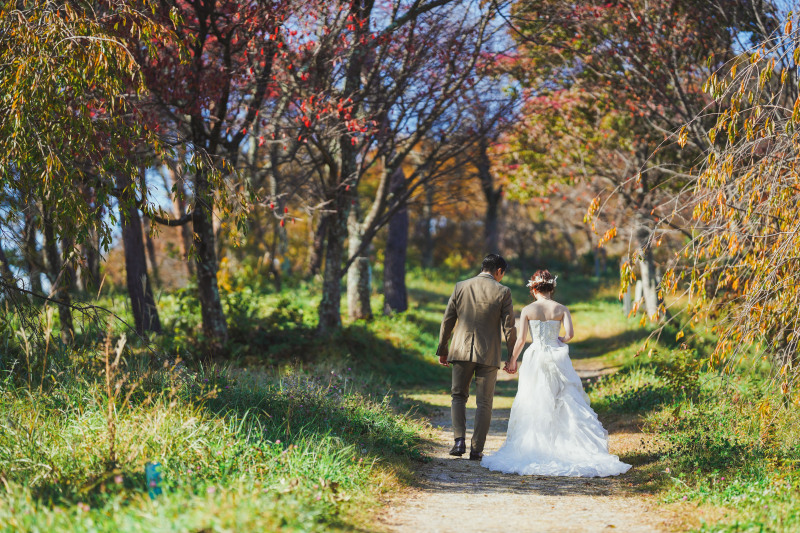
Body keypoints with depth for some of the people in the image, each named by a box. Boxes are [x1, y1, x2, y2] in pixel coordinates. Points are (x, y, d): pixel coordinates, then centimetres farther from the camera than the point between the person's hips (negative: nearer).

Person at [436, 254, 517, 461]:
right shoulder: (502, 292, -4)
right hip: (488, 354, -2)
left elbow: (448, 320, 6)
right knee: (484, 403, 8)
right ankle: (476, 449, 7)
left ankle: (459, 440, -2)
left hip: (461, 351, 2)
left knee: (458, 396, 15)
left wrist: (442, 349, 15)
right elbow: (509, 327, -4)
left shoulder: (461, 287, 3)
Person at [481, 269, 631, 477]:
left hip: (535, 359, -1)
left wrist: (512, 360, 8)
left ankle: (532, 449, 5)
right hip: (557, 357, 1)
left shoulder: (528, 310, -2)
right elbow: (570, 333, -11)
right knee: (566, 404, 4)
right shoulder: (561, 309, 0)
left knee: (533, 407, 6)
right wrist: (559, 341, 10)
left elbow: (521, 339, -5)